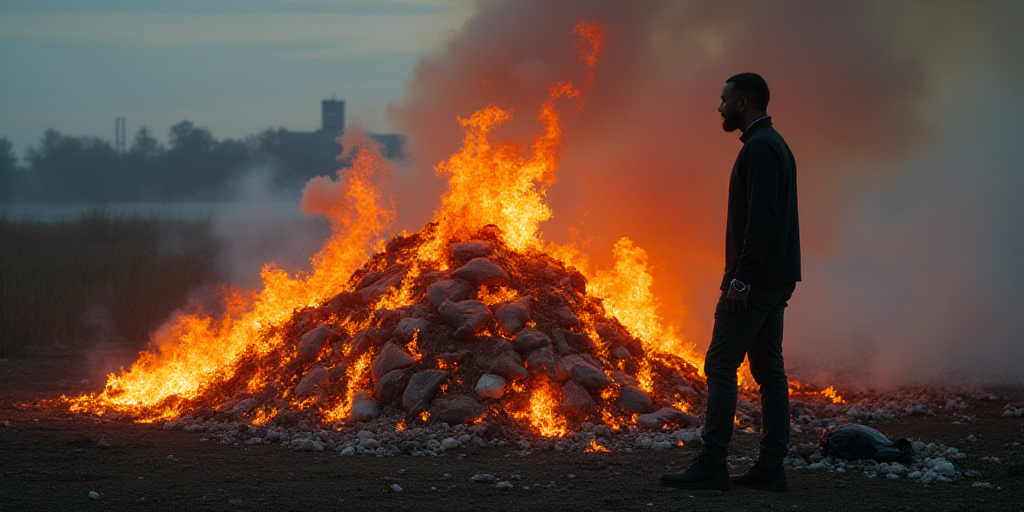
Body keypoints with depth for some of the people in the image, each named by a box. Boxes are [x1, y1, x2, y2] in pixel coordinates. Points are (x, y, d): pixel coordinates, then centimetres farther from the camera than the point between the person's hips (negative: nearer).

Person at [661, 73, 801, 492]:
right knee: (769, 370, 7)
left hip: (755, 280, -10)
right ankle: (771, 467, 7)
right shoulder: (777, 146, 20)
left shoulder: (760, 147, -13)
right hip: (776, 282, 10)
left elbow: (762, 217, -22)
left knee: (721, 366, -10)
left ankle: (712, 465, -12)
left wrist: (741, 278, -25)